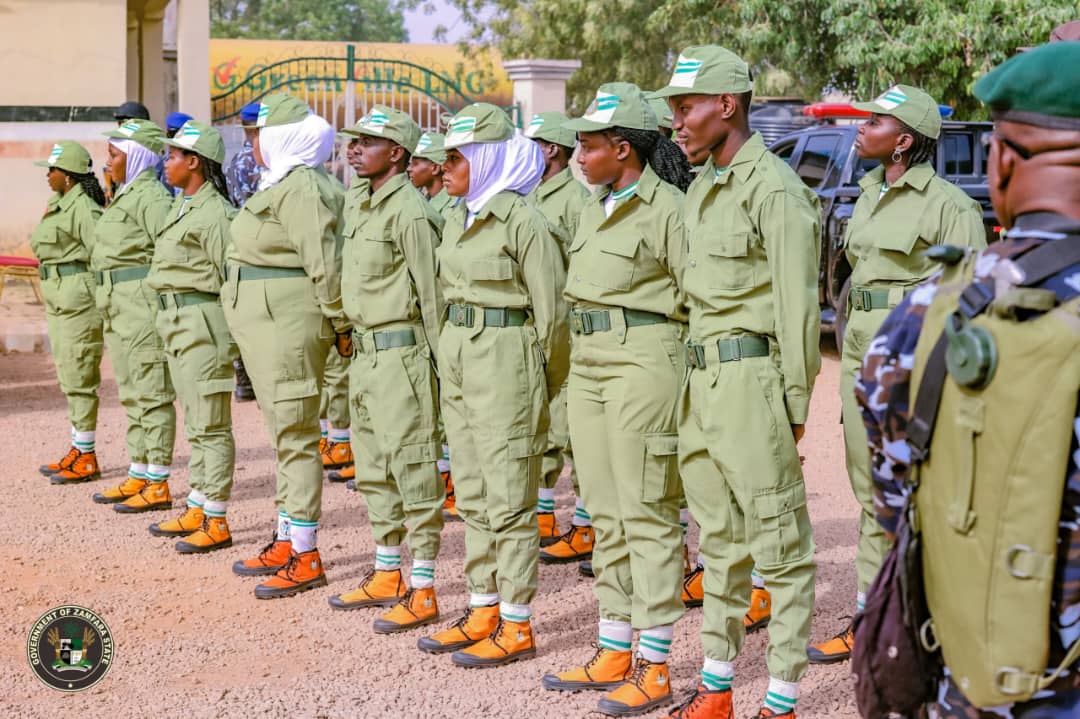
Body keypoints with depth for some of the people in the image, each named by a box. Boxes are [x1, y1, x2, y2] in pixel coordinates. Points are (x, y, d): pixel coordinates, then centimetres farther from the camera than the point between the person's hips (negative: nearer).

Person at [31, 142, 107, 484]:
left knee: (79, 378, -6)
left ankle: (86, 459, 0)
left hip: (78, 298, -10)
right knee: (69, 378, 13)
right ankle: (77, 453, 21)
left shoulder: (84, 208, -16)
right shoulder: (58, 206, 15)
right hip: (58, 299, 10)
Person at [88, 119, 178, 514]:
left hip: (143, 306, -10)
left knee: (152, 394, -6)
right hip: (120, 309, 10)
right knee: (132, 395, 14)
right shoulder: (127, 194, 18)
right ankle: (138, 477, 22)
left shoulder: (150, 196, -14)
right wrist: (109, 304, 20)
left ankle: (157, 485, -2)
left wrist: (164, 301, -21)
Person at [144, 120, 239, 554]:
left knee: (210, 425, -5)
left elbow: (230, 277, -18)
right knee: (196, 424, 15)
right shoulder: (181, 206, 14)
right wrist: (169, 319, 18)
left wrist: (227, 335, -17)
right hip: (177, 322, 10)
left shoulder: (215, 213, -16)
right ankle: (196, 511, 23)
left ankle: (216, 522, 0)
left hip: (202, 322, -10)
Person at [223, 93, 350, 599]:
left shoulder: (301, 186, -17)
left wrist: (341, 324, -19)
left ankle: (306, 557, -1)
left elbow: (325, 263, -21)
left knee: (295, 435, -6)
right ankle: (286, 542, 25)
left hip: (289, 324, -11)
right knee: (284, 434, 15)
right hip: (266, 324, 11)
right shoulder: (280, 183, 16)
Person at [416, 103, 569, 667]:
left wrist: (545, 386, -5)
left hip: (505, 360, -8)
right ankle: (483, 611, 22)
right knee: (472, 495, 13)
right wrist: (451, 355, 13)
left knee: (508, 498, -3)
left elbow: (551, 310, -11)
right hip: (457, 359, 9)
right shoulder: (456, 221, 12)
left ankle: (517, 626, 4)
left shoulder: (522, 221, -13)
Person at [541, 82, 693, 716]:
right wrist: (581, 358, 18)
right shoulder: (596, 208, 15)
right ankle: (613, 655, 21)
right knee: (607, 514, 12)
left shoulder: (667, 208, -12)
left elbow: (698, 299, -13)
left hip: (644, 363, -9)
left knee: (648, 515, -5)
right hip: (589, 363, 9)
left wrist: (684, 373, -13)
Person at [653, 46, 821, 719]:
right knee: (719, 540, 15)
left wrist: (796, 403, -14)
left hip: (752, 378, -9)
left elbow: (797, 305, -14)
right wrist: (694, 378, 13)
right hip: (702, 379, 9)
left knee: (779, 543, -1)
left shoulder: (774, 189, -12)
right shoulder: (702, 187, 14)